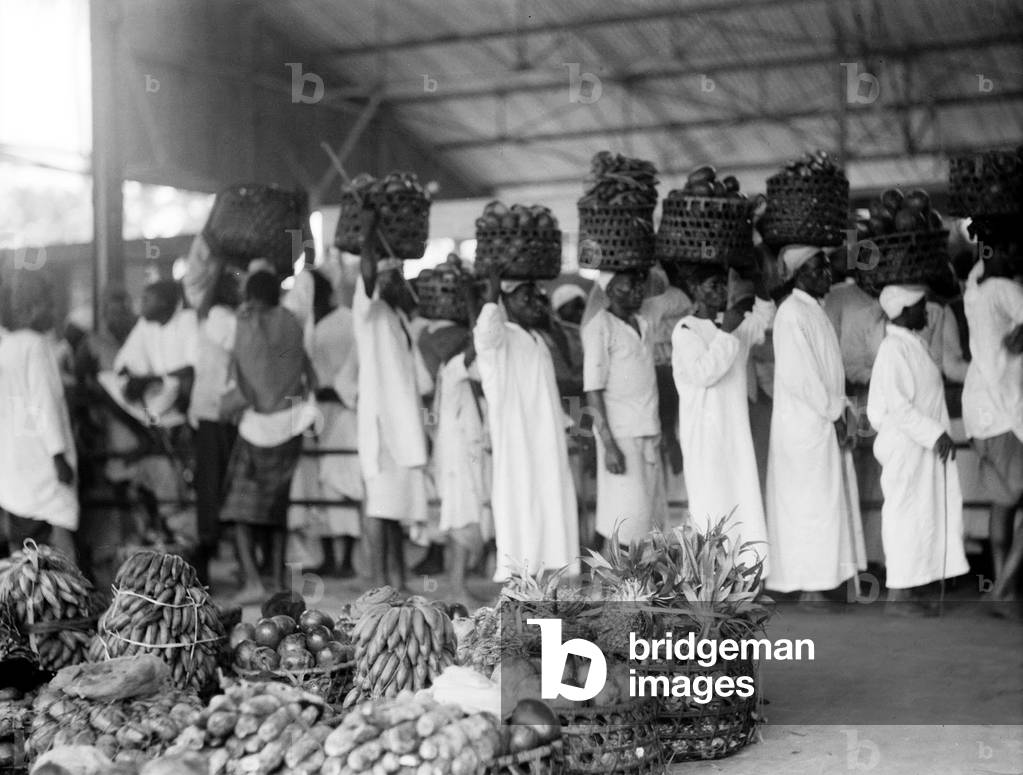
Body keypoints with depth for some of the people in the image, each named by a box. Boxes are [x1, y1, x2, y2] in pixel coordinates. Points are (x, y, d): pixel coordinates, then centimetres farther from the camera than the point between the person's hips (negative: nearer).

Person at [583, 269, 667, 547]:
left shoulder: (643, 325, 14)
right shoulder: (600, 327, -8)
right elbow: (593, 391, -12)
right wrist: (608, 445, -18)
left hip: (649, 432, 7)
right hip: (620, 434, -7)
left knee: (651, 511, 7)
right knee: (626, 516, -9)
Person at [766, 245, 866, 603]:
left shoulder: (813, 311, 14)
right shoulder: (792, 313, -15)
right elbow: (800, 376, -20)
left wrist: (838, 411, 8)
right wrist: (834, 413, -14)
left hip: (824, 422, 9)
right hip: (805, 424, -9)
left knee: (827, 503, 11)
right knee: (811, 504, -5)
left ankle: (819, 577, 18)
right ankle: (810, 587, 1)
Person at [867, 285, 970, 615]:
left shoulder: (913, 344, 14)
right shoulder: (893, 349, -16)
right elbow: (898, 406, -21)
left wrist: (941, 434, 13)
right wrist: (935, 434, -21)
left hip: (925, 445, 9)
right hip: (905, 448, -9)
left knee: (924, 514, 10)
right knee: (906, 516, -5)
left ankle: (908, 589, 15)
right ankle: (899, 594, 1)